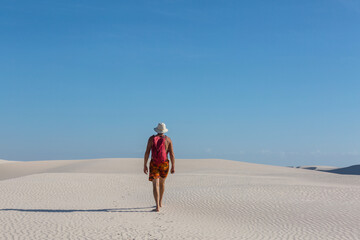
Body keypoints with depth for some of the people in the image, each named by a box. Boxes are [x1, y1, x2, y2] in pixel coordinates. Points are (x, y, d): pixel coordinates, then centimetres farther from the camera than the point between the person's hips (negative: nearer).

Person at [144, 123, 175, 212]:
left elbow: (147, 152, -7)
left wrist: (145, 165, -1)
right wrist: (173, 167, 0)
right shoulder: (168, 139, 0)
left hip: (154, 164, -2)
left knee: (155, 185, -7)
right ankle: (160, 202, 37)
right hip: (164, 164, 2)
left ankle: (157, 206, -20)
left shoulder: (151, 138, -2)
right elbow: (172, 154, -4)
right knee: (162, 182, 24)